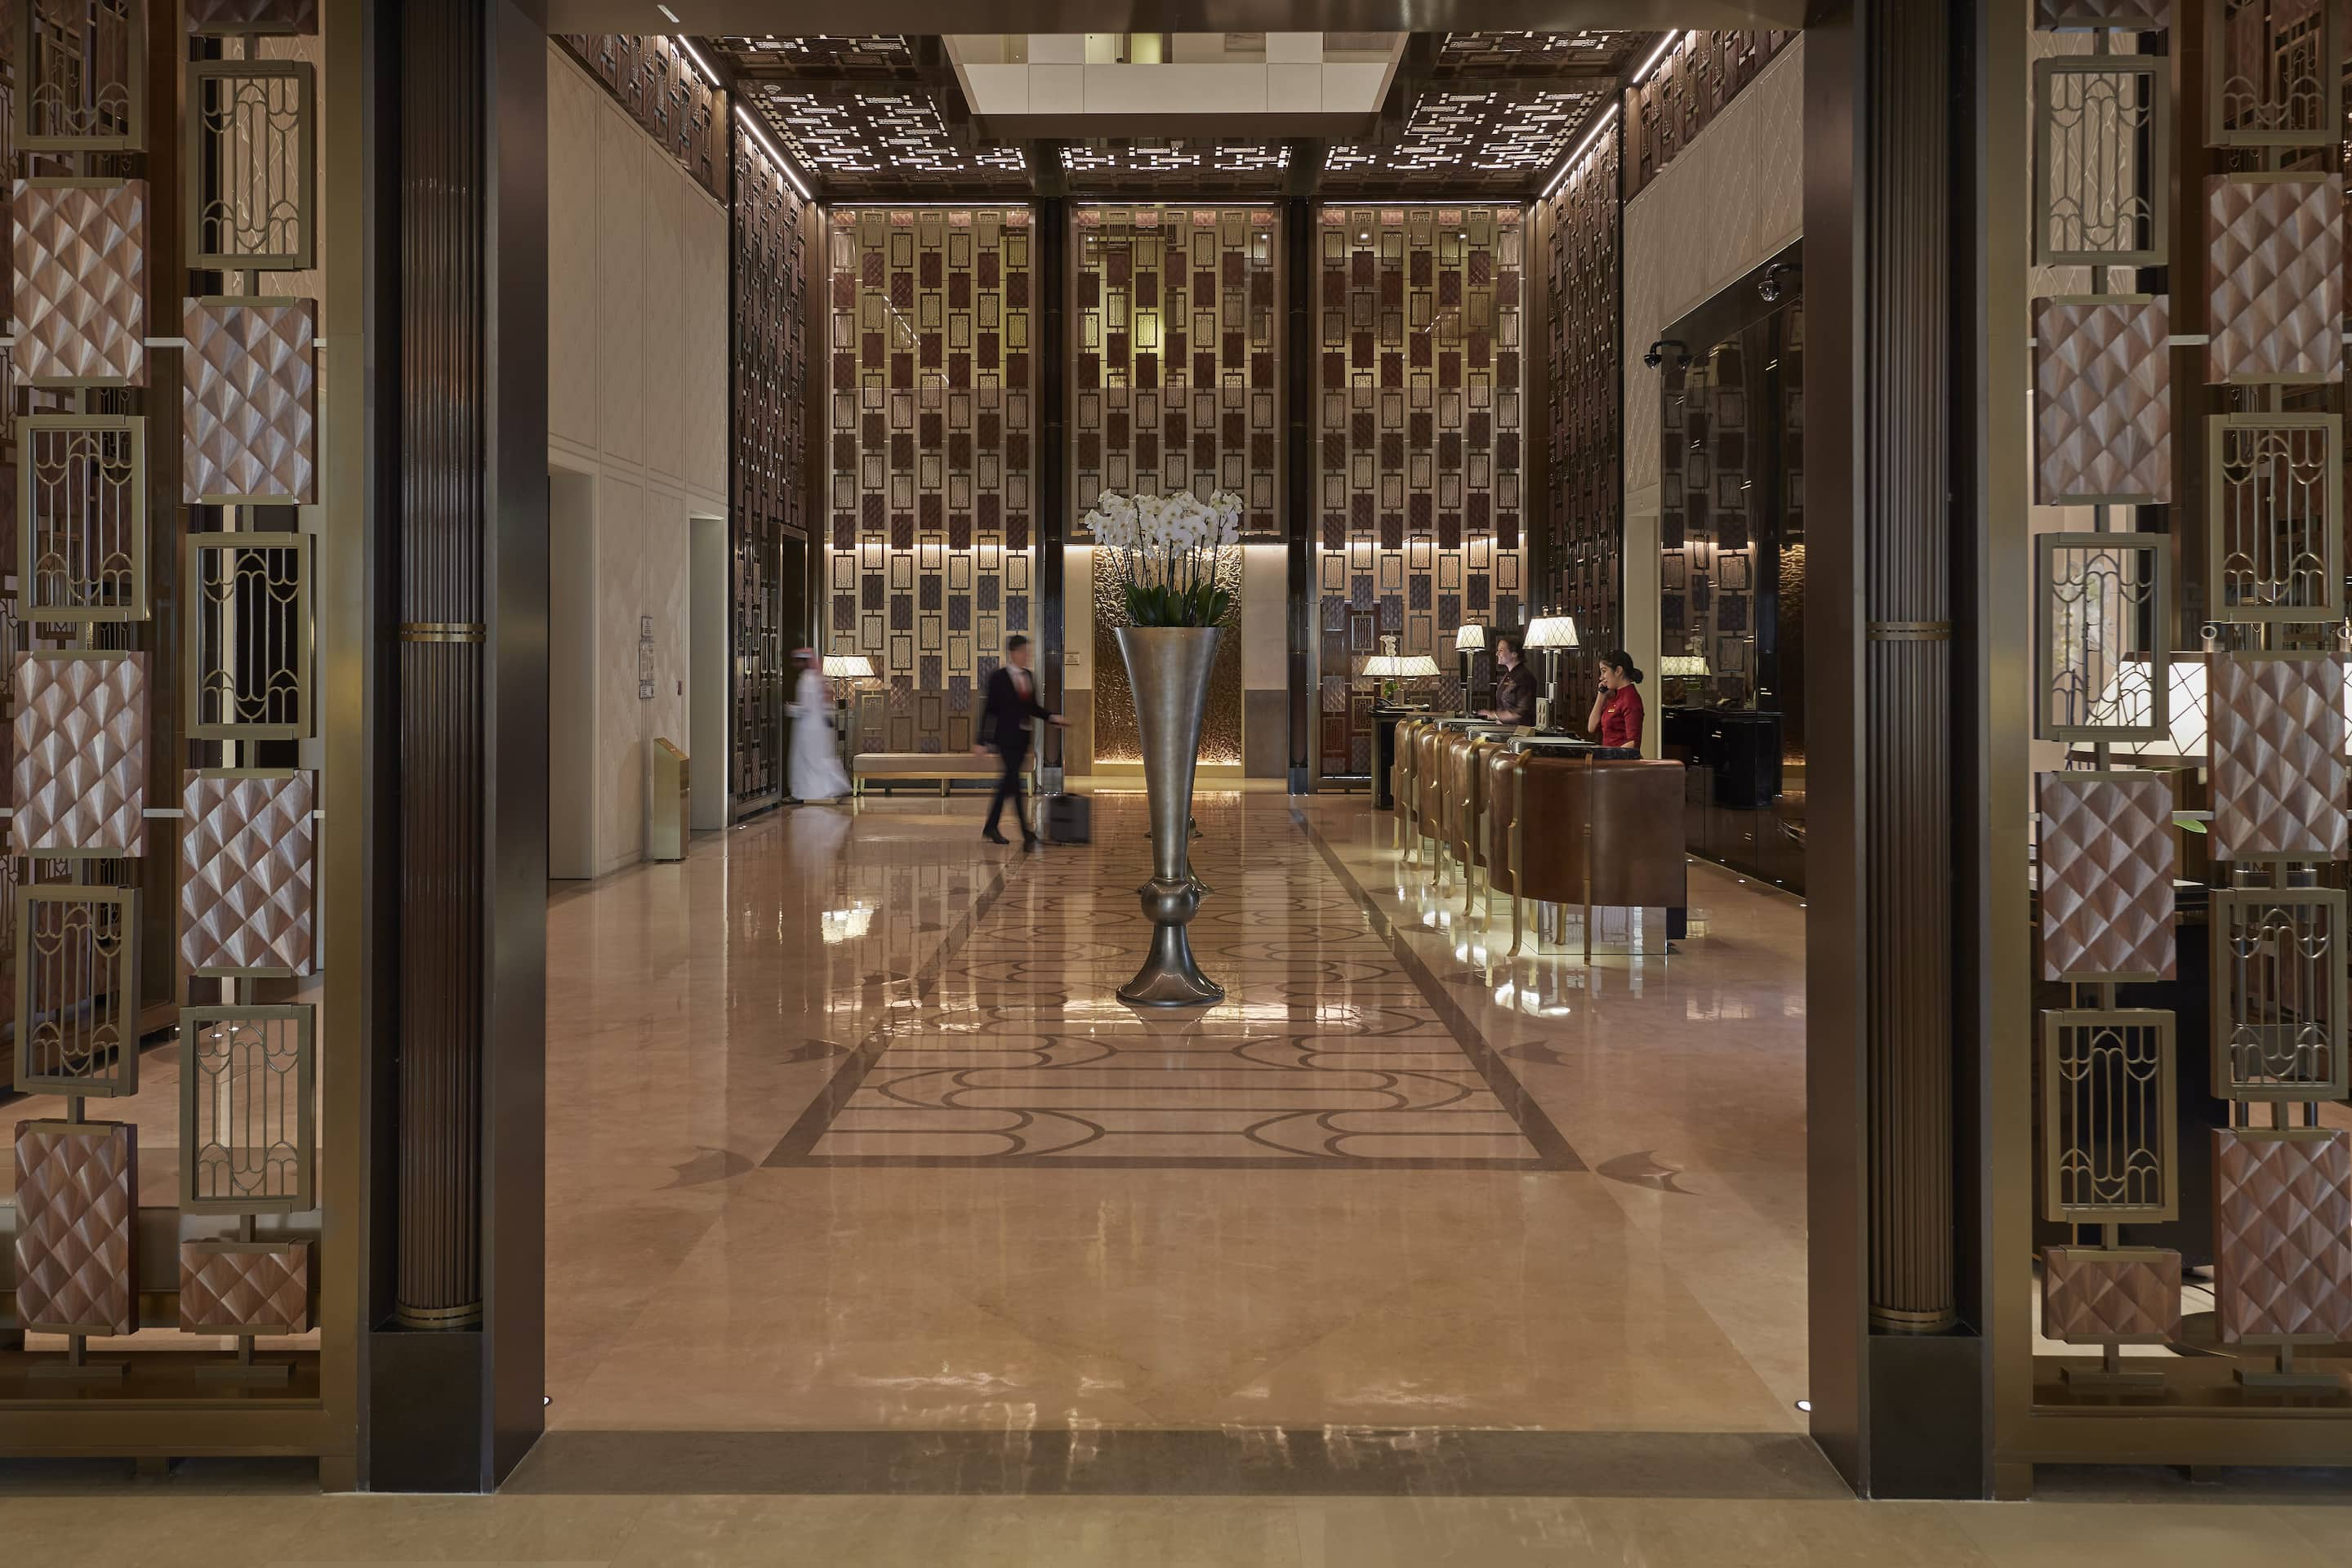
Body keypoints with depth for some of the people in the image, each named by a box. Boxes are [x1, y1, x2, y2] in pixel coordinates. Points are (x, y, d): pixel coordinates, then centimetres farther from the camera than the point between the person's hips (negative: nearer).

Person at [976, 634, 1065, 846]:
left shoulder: (1029, 676, 11)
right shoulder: (999, 677, -7)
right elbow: (990, 709, -7)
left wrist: (1051, 717, 0)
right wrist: (982, 741, -8)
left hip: (1022, 737, 7)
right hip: (1005, 736, -7)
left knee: (1008, 782, 12)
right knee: (1014, 782, -11)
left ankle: (991, 827, 24)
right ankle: (1027, 836, -16)